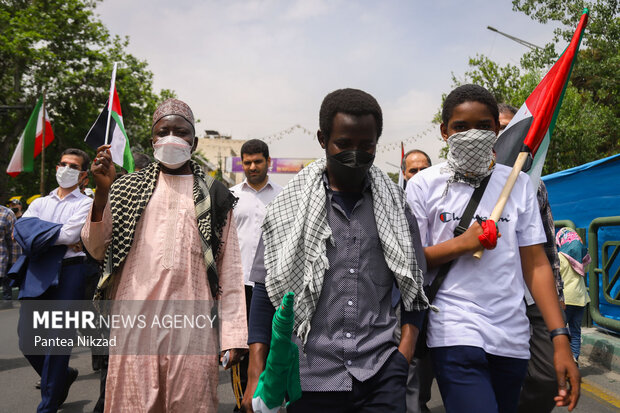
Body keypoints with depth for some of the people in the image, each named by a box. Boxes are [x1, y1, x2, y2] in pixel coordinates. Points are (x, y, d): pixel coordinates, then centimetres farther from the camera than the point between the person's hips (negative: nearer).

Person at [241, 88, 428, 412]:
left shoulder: (394, 204, 7)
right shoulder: (290, 206, 1)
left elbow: (413, 284, 11)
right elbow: (266, 292, 1)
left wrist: (404, 354, 0)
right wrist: (256, 376, -4)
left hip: (381, 375, 1)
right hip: (311, 376, 0)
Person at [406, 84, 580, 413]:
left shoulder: (518, 184, 8)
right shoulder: (424, 185, 0)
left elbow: (535, 263, 5)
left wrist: (560, 339, -2)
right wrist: (462, 243, -13)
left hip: (512, 337, 4)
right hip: (455, 334, -3)